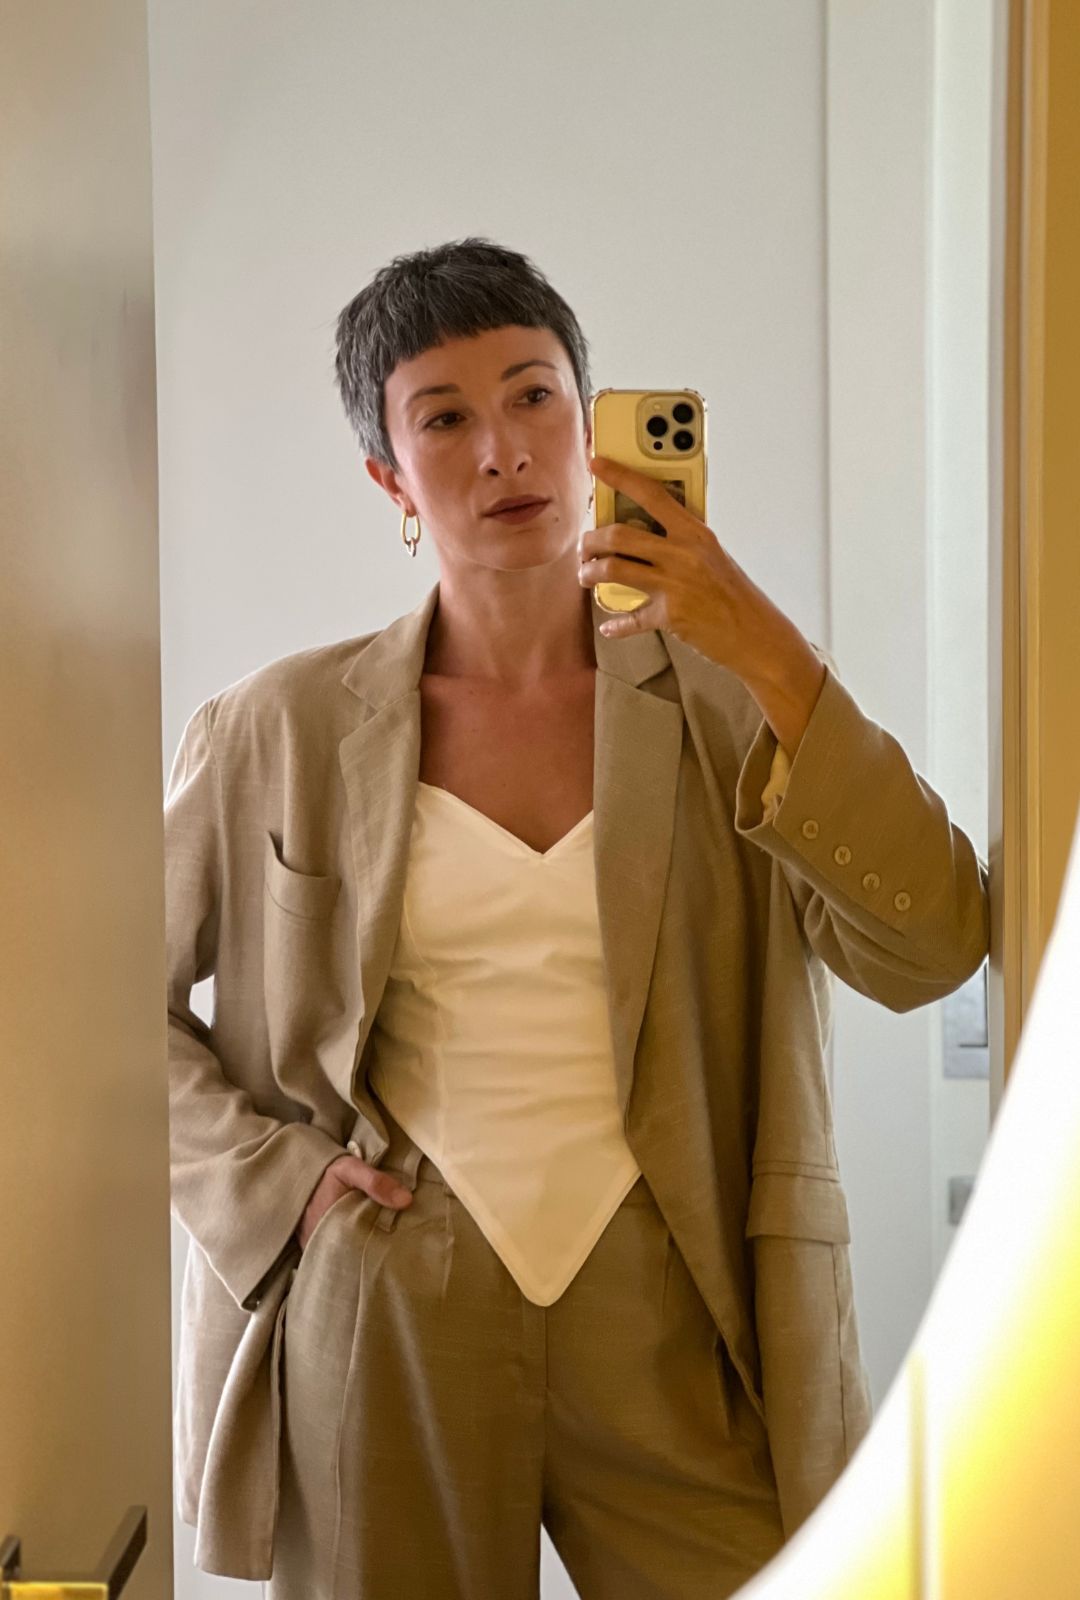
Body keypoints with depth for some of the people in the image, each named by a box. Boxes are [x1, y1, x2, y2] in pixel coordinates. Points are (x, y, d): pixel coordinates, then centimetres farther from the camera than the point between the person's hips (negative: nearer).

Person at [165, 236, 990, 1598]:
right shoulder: (278, 731, 2)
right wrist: (268, 1177, -3)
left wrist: (765, 647, -17)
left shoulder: (725, 703, 2)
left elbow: (928, 950, -12)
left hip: (672, 1330, 0)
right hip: (382, 1325, 0)